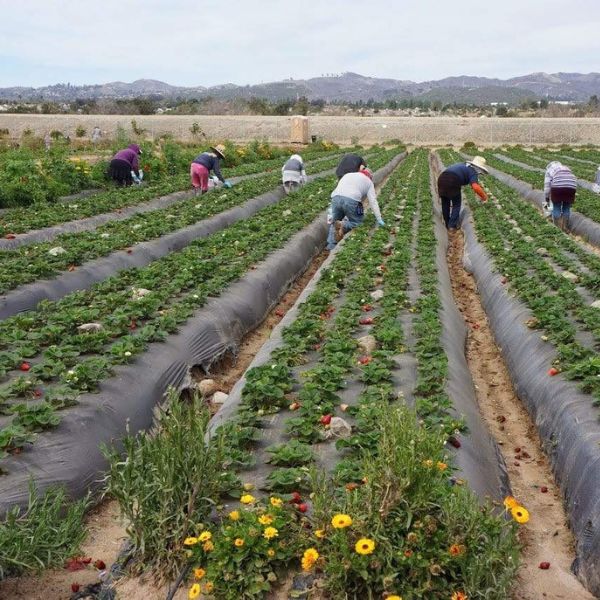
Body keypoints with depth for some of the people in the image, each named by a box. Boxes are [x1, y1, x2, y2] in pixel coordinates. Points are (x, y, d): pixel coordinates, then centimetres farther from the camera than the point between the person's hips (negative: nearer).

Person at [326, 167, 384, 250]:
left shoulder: (347, 175, 36)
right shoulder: (368, 181, 25)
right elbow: (373, 201, 16)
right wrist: (379, 219, 16)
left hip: (336, 198, 4)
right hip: (352, 200, -3)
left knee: (334, 223, 20)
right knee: (357, 222, 16)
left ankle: (331, 244, 2)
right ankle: (344, 226, -13)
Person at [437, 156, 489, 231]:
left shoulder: (462, 165, 32)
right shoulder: (473, 172, 9)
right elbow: (476, 187, -8)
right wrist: (484, 196, 7)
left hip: (442, 178, 6)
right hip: (452, 181, -6)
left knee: (445, 203, 22)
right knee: (456, 204, 14)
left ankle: (447, 224, 32)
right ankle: (452, 225, 10)